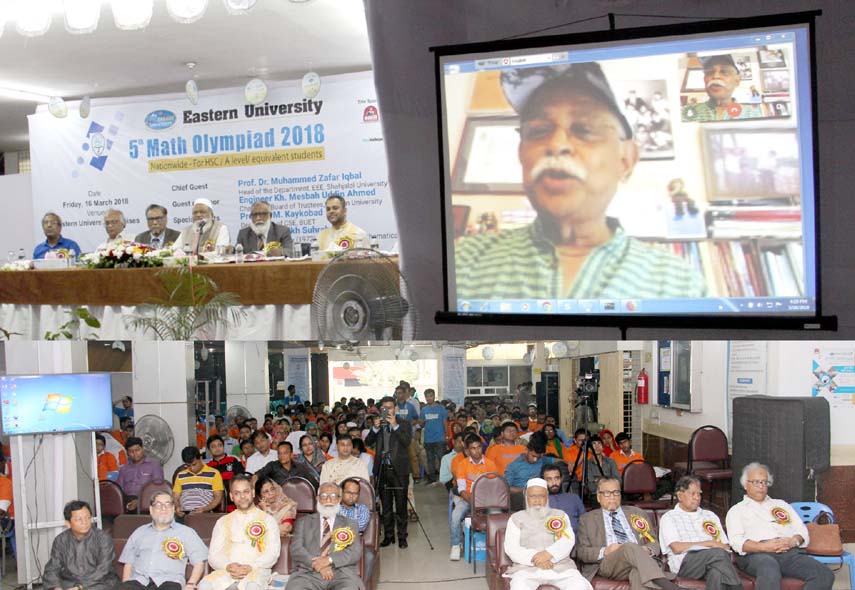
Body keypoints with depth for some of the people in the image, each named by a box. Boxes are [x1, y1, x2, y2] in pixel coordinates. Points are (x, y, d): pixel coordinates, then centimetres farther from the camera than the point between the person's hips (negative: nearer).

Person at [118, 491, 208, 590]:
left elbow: (199, 562, 9)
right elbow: (128, 564, 22)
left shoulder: (186, 532, 17)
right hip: (138, 581, 2)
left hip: (169, 581, -2)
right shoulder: (140, 532, 26)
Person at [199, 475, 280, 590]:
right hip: (227, 570, 3)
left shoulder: (268, 520, 13)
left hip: (256, 570, -3)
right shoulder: (223, 522, 21)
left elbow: (272, 553, 2)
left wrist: (250, 567, -16)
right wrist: (228, 566, -12)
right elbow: (214, 554, 11)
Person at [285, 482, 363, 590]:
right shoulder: (304, 522, 21)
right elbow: (296, 549, 6)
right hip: (309, 572, 0)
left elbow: (356, 552, 5)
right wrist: (316, 564, -12)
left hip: (342, 573, 0)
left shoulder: (349, 524, 21)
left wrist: (329, 559, -12)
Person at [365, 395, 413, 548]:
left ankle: (402, 537, 9)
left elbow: (407, 442, -13)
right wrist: (375, 428, -14)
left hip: (399, 470, -3)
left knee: (401, 506, 1)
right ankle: (388, 536, 20)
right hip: (382, 470, 3)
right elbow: (368, 442, 1)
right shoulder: (377, 423, 8)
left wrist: (395, 426, -18)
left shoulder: (404, 424, 1)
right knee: (386, 506, 11)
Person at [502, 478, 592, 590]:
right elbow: (511, 547, 3)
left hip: (560, 567, 1)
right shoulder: (516, 518, 17)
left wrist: (549, 554, -15)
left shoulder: (560, 515, 21)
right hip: (527, 568, -1)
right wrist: (535, 559, -13)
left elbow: (568, 540, 4)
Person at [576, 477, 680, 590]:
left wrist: (647, 550, -4)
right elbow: (581, 552, 10)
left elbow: (654, 543, 22)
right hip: (608, 564, -2)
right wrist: (604, 552, -10)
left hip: (640, 560, 2)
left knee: (638, 571, -40)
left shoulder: (638, 513, 27)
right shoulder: (587, 519, 20)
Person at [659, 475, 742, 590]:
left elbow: (725, 546, 23)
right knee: (718, 553, -36)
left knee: (717, 573, -38)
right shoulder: (669, 518, 14)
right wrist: (709, 543, -1)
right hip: (685, 562, -4)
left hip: (713, 559, 4)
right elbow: (676, 548, -2)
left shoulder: (710, 515, 31)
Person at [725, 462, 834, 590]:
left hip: (790, 551, 4)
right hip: (756, 555, -4)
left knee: (825, 575, -25)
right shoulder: (736, 511, 20)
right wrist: (763, 547, -15)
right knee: (770, 571, -41)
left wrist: (793, 541, -4)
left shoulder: (781, 504, 33)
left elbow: (802, 530, 21)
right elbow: (737, 541, 3)